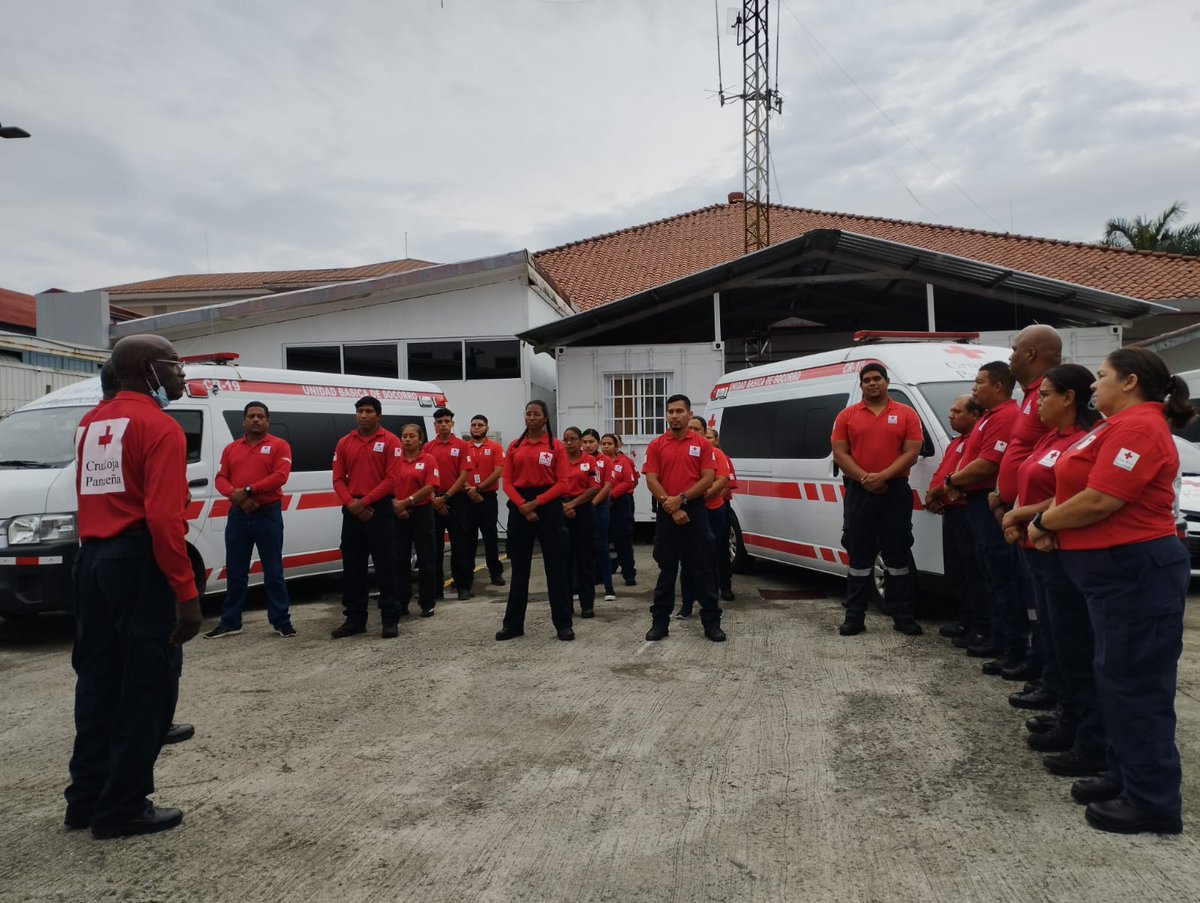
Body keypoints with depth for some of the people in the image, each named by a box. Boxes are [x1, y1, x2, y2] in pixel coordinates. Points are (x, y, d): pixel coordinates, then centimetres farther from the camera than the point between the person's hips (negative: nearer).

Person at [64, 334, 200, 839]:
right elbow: (162, 517, -22)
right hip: (138, 563, -9)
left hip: (91, 560, 9)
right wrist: (187, 593, -21)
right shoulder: (159, 427, -13)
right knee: (146, 685, 1)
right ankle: (121, 808, 7)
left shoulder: (91, 424, 16)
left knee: (99, 680, 16)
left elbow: (91, 497, 18)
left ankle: (86, 798, 25)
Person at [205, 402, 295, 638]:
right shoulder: (231, 449, 13)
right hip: (237, 515, 4)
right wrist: (236, 495, -14)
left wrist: (248, 490, -18)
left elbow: (280, 476, -13)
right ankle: (230, 622, 19)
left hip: (268, 514, -4)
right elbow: (221, 478, 6)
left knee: (273, 572, 2)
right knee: (235, 572, 10)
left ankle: (281, 621, 9)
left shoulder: (279, 446, -1)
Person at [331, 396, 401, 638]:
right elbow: (338, 479, 7)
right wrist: (351, 504, -9)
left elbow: (392, 479, -9)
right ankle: (355, 619, 16)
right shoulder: (344, 443, 10)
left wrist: (364, 502, -13)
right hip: (352, 512, 4)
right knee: (352, 567, 8)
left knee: (385, 566, -1)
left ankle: (390, 619, 5)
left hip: (380, 510, -4)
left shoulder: (390, 442, -3)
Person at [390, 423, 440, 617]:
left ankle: (427, 604, 12)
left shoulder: (428, 460, -2)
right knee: (400, 559, 7)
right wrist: (395, 505, -14)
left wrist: (407, 502, -16)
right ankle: (401, 603, 16)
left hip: (422, 512, -2)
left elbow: (430, 488, -11)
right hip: (399, 514, 3)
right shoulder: (395, 459, 6)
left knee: (426, 559, 3)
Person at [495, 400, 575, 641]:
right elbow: (507, 482, 3)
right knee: (519, 566, 8)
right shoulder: (514, 446, 9)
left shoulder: (556, 447, 1)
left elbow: (562, 483, -6)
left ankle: (563, 623, 8)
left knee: (555, 565, 0)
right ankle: (513, 623, 17)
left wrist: (536, 502, -15)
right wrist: (522, 505, -12)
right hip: (519, 506, 3)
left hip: (548, 505, -2)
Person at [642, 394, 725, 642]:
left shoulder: (702, 444, 4)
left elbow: (708, 479, -4)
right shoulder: (656, 446, 4)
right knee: (666, 570, 7)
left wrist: (681, 499, -13)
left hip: (695, 511, 0)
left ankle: (712, 623, 11)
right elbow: (651, 481, -3)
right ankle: (660, 622, 14)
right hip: (666, 513, 1)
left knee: (702, 569, 3)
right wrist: (672, 507, -12)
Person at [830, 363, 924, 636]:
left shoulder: (907, 414, 5)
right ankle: (854, 616, 9)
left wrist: (883, 476, -15)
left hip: (895, 491, -1)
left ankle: (902, 616, 11)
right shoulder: (847, 416, 7)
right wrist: (864, 478, -12)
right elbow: (839, 454, 1)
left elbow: (911, 453, -3)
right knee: (859, 555, 4)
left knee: (897, 554, 4)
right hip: (858, 492, 1)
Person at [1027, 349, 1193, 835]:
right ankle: (1127, 778, 28)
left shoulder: (1137, 427, -17)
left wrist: (1044, 521, -9)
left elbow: (1099, 501, -24)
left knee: (1136, 684, -2)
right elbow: (1086, 489, 14)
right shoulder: (1122, 425, 16)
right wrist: (1050, 521, -2)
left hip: (1136, 570, -10)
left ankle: (1154, 802, 10)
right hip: (1116, 569, 10)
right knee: (1119, 679, 17)